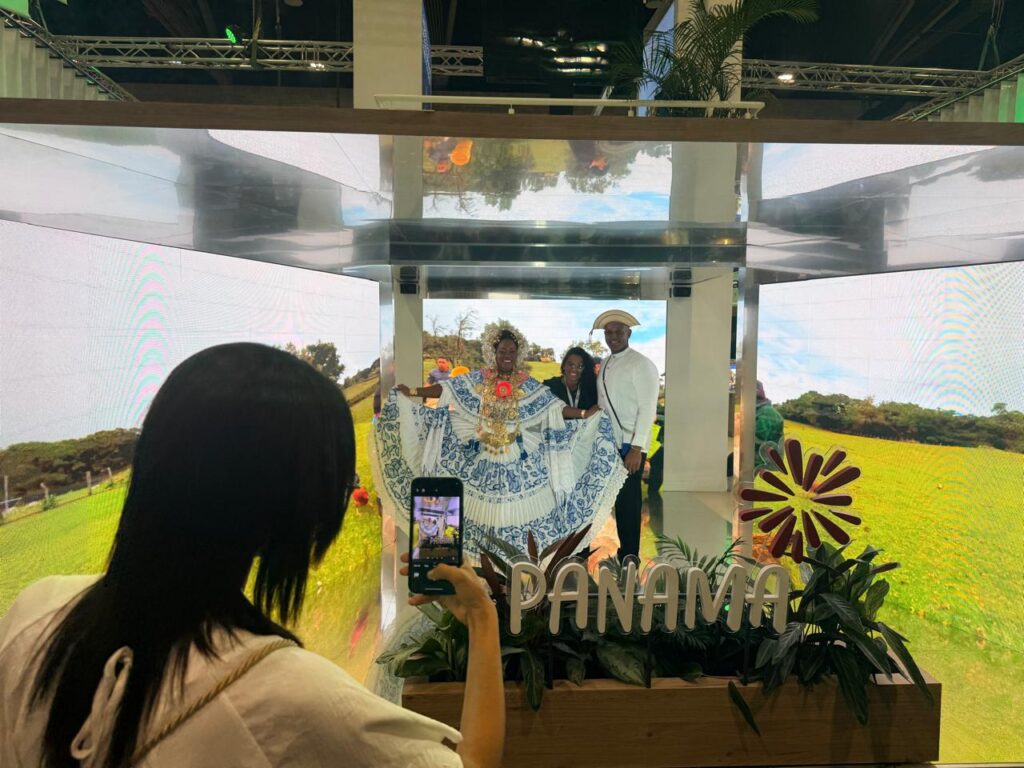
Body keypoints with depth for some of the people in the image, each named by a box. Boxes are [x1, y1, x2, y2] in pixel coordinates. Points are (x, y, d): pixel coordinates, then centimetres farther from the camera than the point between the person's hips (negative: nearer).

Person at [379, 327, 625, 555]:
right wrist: (411, 392, -3)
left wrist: (584, 414, -18)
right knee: (485, 510, 7)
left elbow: (555, 408, -7)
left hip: (518, 463, -1)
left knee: (517, 510, 2)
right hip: (483, 461, 1)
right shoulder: (478, 380, 0)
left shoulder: (529, 385, -2)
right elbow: (446, 389, 0)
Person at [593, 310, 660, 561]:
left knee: (629, 501, 0)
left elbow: (648, 408, -14)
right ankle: (622, 553, 26)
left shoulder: (642, 365, -9)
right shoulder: (605, 365, 13)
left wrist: (636, 449, -19)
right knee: (617, 499, 14)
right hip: (608, 443, 7)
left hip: (629, 445, -7)